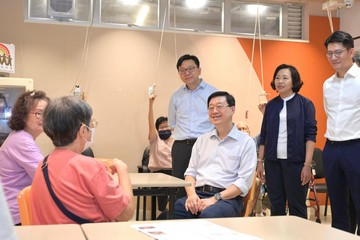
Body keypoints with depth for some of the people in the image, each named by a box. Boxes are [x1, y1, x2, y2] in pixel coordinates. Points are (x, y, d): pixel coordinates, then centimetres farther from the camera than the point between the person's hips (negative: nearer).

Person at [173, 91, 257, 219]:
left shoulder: (246, 142, 5)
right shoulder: (202, 140, 22)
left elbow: (244, 181, -5)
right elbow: (191, 171, 18)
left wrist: (215, 199, -15)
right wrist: (192, 194, -4)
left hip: (228, 198, -4)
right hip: (198, 194, 4)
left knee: (208, 215, -38)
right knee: (175, 208, -28)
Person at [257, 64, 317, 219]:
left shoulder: (305, 104, -1)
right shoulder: (271, 105, 10)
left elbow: (310, 135, -6)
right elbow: (263, 135, 13)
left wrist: (307, 165, -12)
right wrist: (260, 162, 8)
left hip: (295, 161, -4)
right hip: (272, 161, 4)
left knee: (296, 206, 2)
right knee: (276, 206, 8)